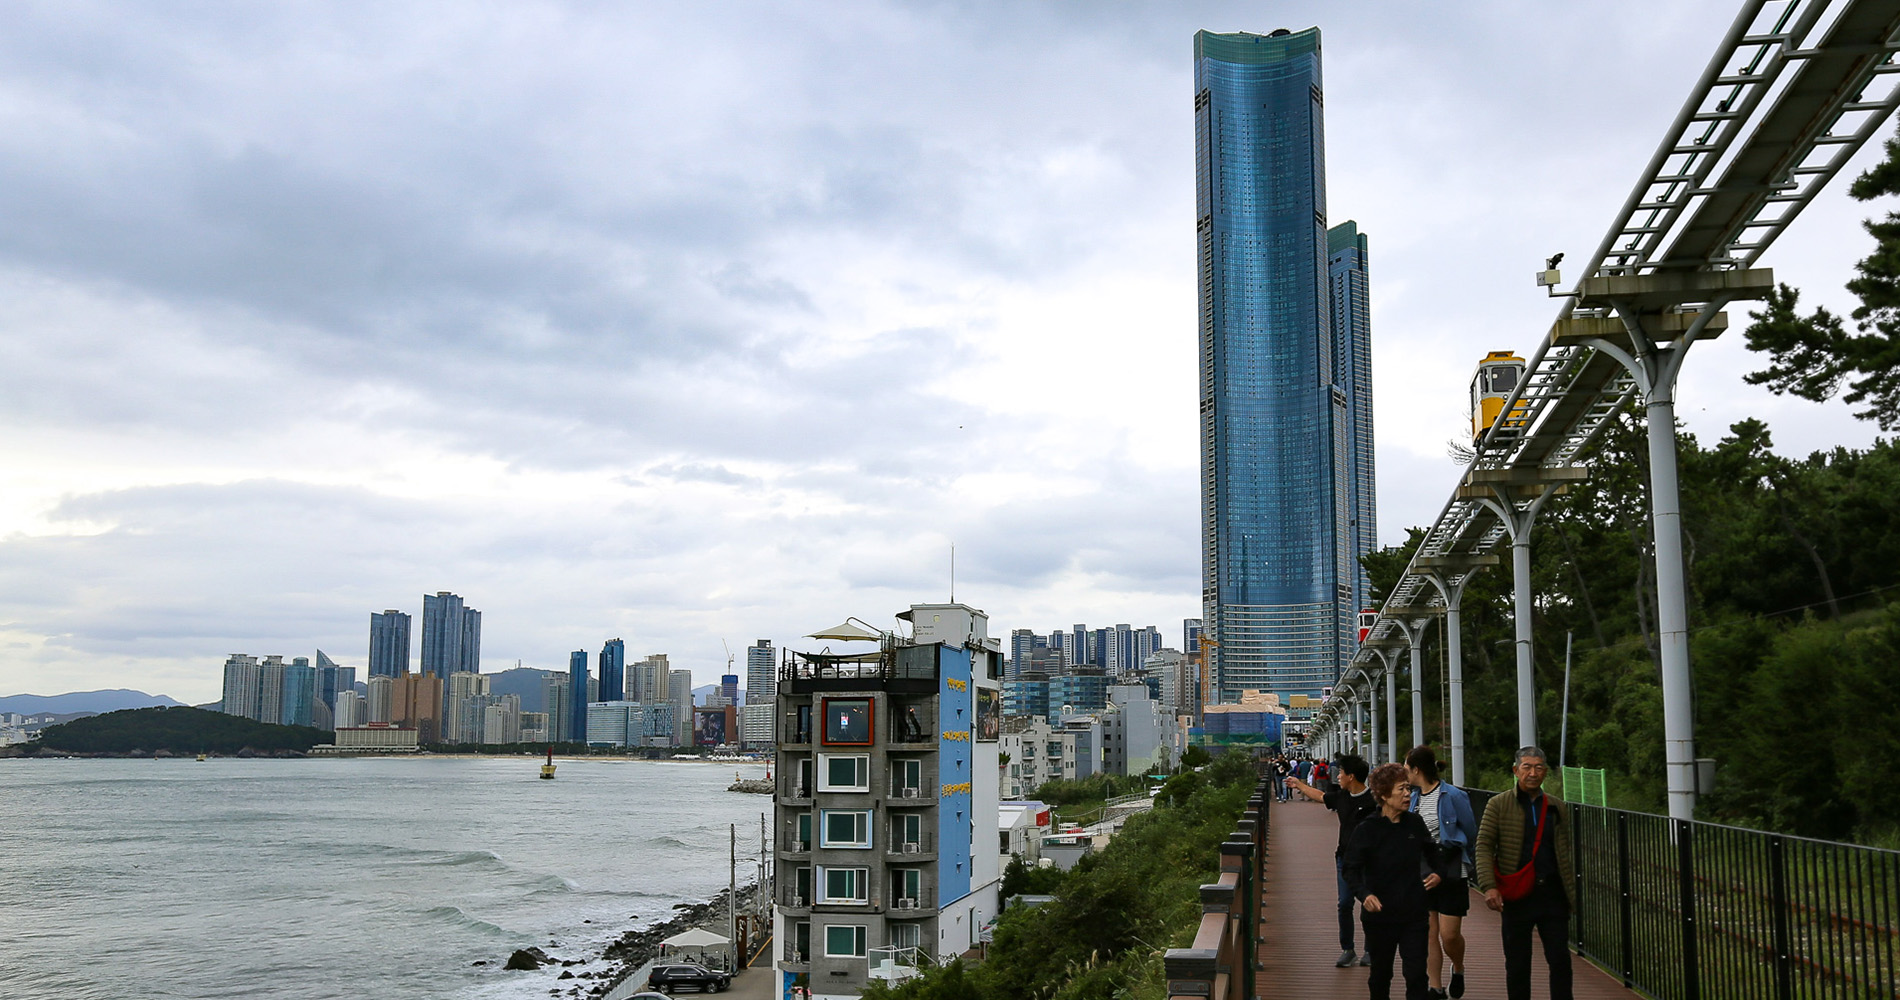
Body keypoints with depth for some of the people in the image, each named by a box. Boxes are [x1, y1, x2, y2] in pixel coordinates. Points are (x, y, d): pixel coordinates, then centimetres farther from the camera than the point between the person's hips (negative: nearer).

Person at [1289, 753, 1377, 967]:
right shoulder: (1341, 797, 7)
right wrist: (1299, 785, 37)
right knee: (1344, 904, 1)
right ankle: (1347, 951, 10)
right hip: (1345, 859, 5)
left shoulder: (1373, 800, -13)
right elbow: (1319, 796, 26)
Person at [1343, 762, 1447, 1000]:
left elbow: (1433, 853, 18)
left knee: (1417, 976, -5)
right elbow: (1352, 870, -12)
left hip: (1414, 915, 2)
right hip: (1379, 915, -2)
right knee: (1380, 974, 13)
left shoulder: (1415, 823, 1)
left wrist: (1439, 874, -1)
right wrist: (1364, 895, -30)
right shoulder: (1367, 829, -10)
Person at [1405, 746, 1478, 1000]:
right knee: (1428, 933, 4)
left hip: (1450, 872, -5)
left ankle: (1458, 969, 26)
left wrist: (1447, 853, 9)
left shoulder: (1453, 796, -12)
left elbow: (1471, 834, -1)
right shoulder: (1413, 797, 6)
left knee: (1449, 934, -5)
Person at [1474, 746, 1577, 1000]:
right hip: (1516, 895, -2)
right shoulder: (1498, 805, 0)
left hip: (1552, 893, 2)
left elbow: (1564, 853, 14)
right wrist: (1489, 887, -17)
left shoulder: (1556, 807, 9)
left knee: (1560, 959, 0)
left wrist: (1571, 892, 9)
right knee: (1517, 963, 6)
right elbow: (1484, 847, -5)